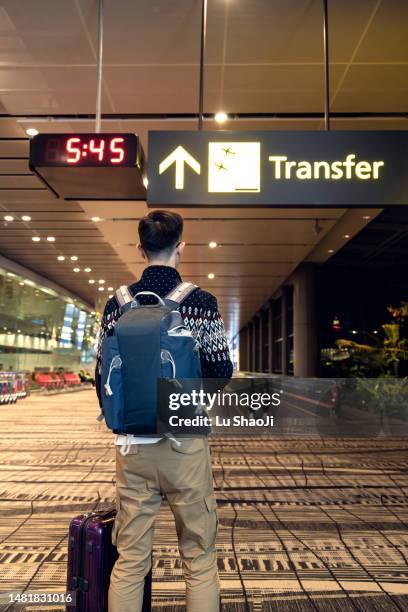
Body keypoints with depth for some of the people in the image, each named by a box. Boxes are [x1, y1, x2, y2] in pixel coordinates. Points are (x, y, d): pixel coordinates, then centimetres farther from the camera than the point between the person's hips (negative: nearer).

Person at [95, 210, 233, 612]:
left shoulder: (117, 303, 1)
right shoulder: (201, 301, -7)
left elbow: (102, 375, 5)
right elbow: (221, 371, -2)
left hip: (132, 443, 3)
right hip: (185, 442, -2)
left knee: (129, 560, 13)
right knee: (199, 557, 12)